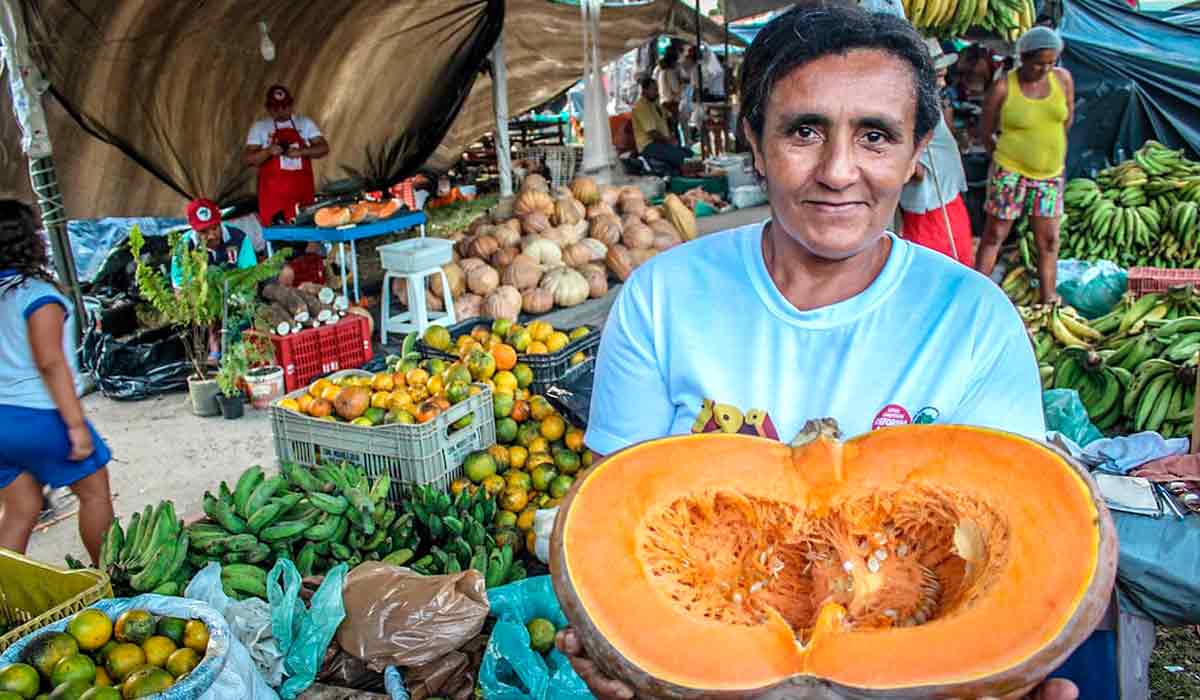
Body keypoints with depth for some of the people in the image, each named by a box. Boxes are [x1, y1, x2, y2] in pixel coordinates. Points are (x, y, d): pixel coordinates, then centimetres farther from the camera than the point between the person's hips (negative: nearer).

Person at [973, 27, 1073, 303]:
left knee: (1048, 240, 9)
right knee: (994, 235, 3)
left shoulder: (1063, 78, -1)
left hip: (1050, 174, 4)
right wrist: (1003, 159, 4)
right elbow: (985, 132, -3)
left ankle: (1048, 300, 19)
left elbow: (1067, 118, 14)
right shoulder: (1003, 88, -13)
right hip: (1011, 172, -4)